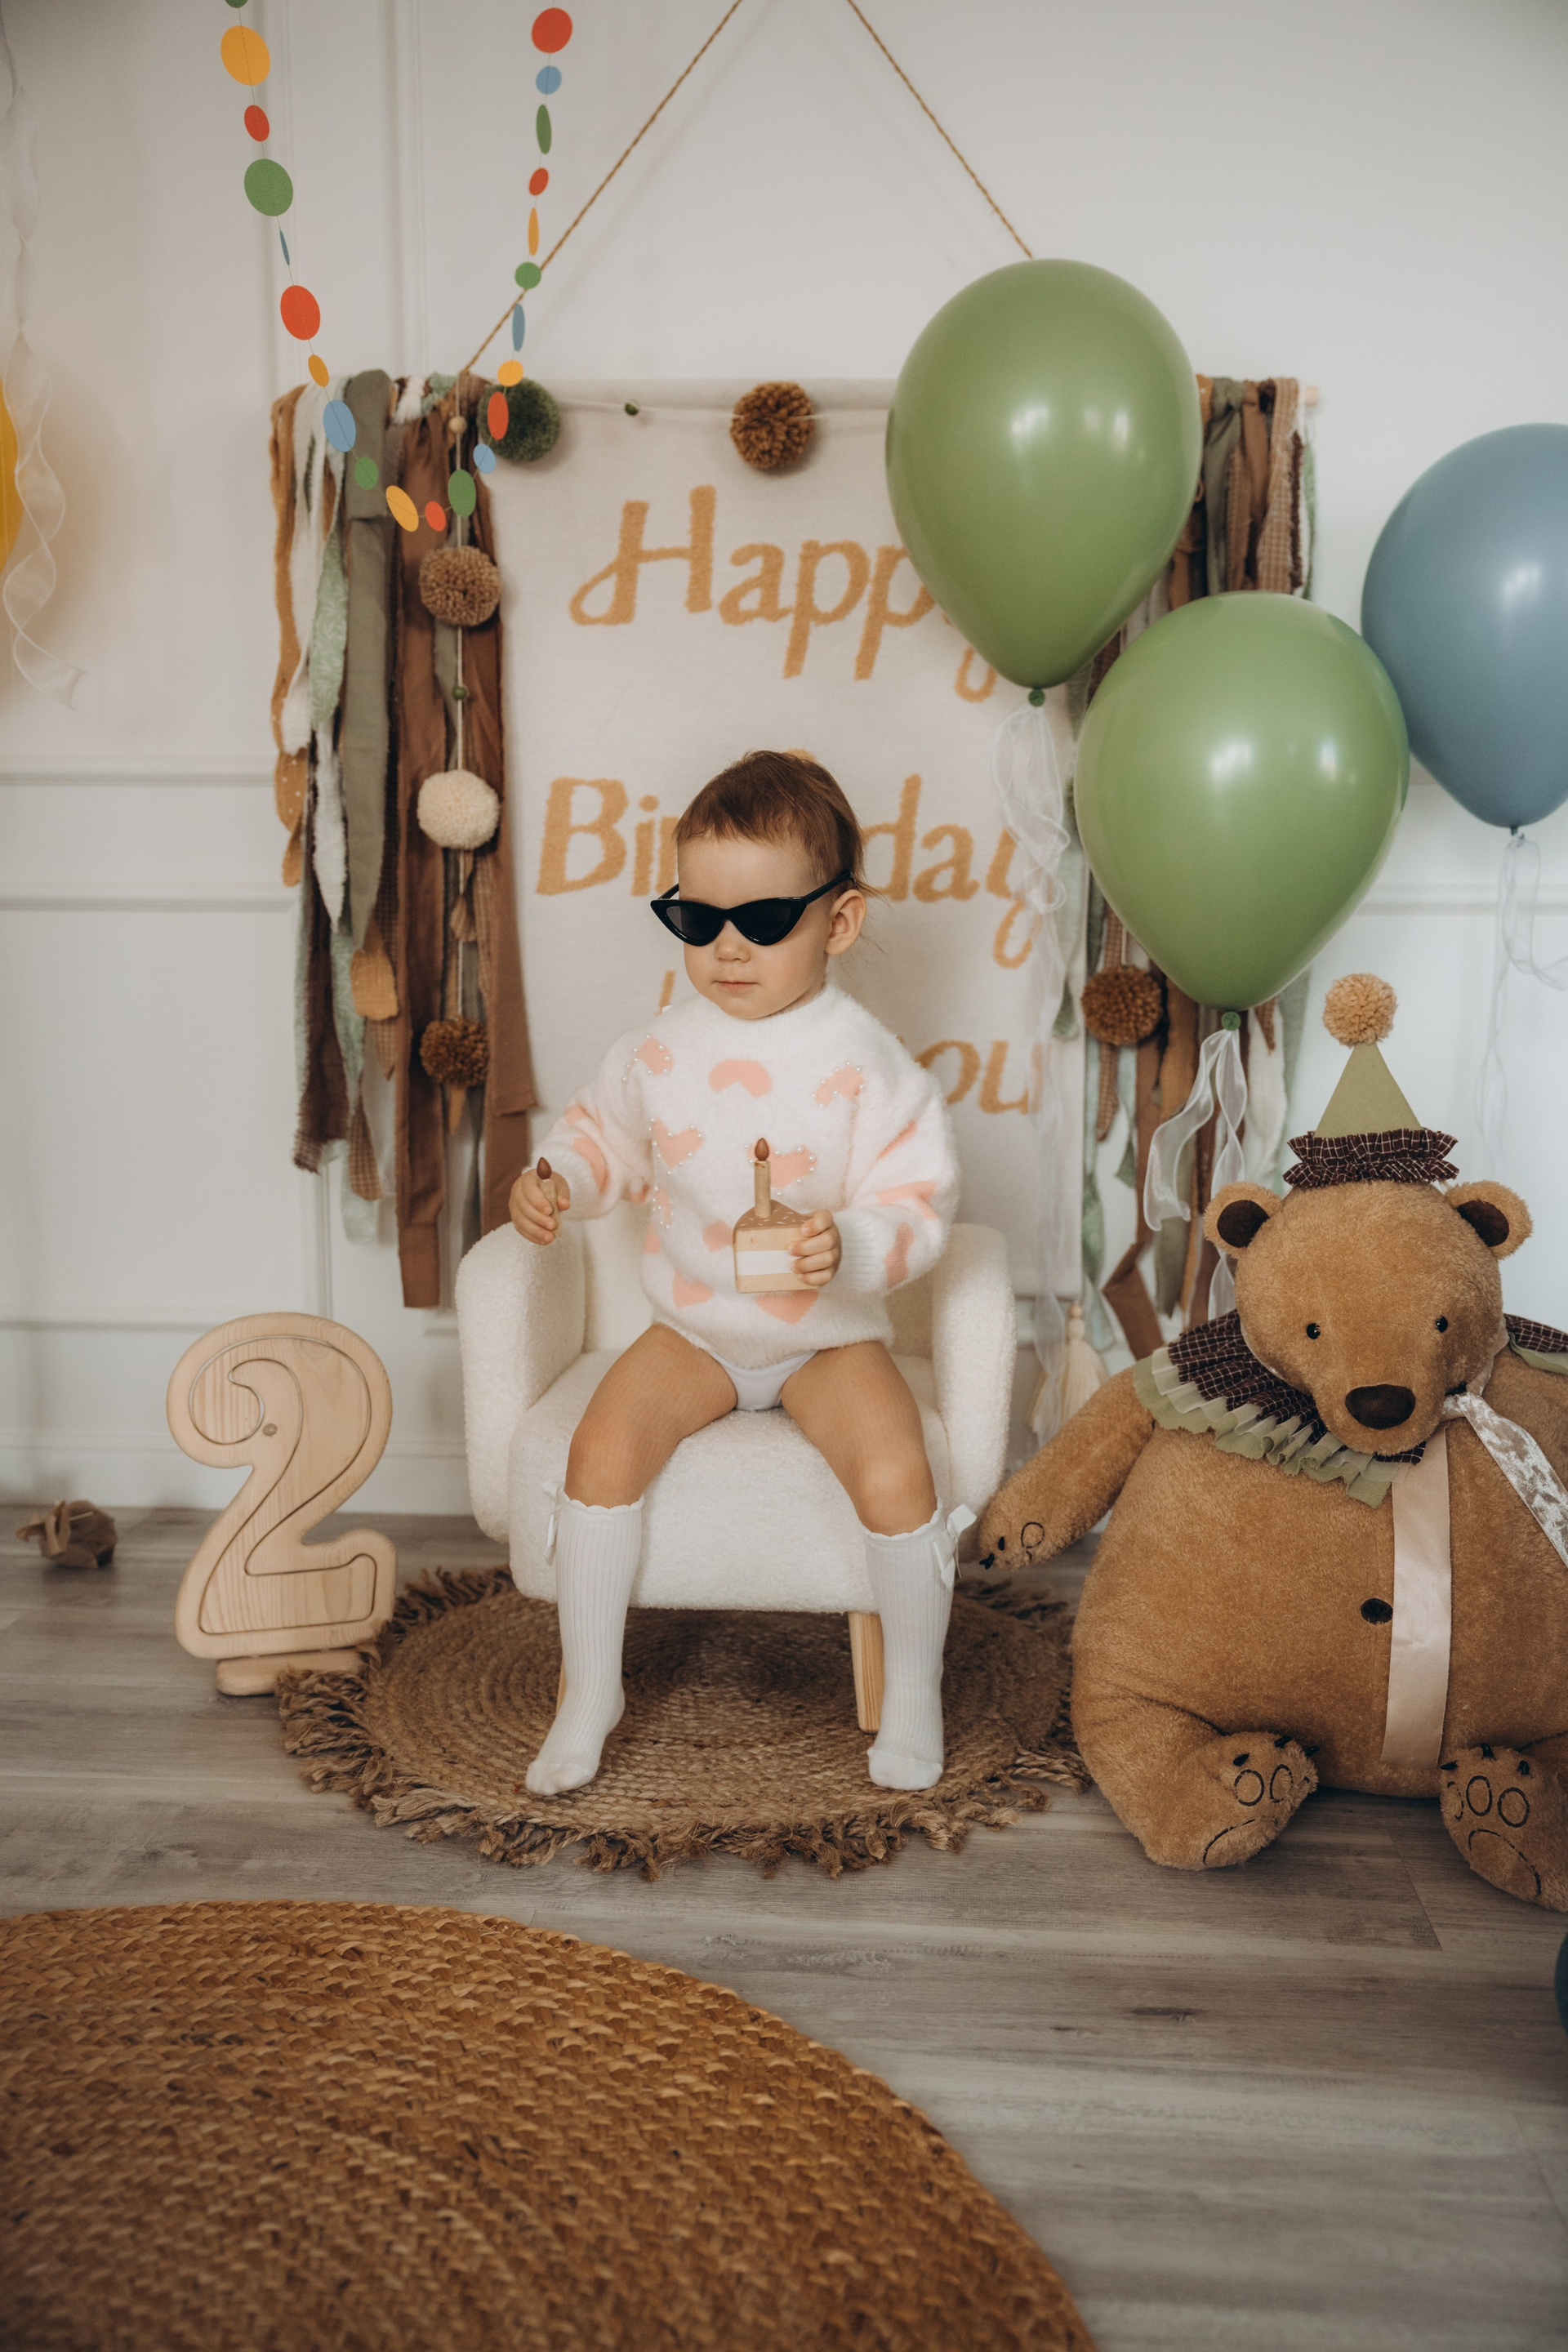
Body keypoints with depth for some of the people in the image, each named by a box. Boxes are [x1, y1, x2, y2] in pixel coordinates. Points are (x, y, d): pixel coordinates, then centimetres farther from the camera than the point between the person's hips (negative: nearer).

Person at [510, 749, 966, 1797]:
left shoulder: (867, 1065, -15)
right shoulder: (661, 1050, -3)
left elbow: (918, 1207, -16)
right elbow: (608, 1133, 14)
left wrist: (850, 1247, -37)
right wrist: (557, 1181, -7)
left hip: (831, 1335, -3)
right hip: (693, 1328, 3)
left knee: (895, 1477, -23)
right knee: (603, 1451, -18)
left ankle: (913, 1688, 6)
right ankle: (591, 1691, 3)